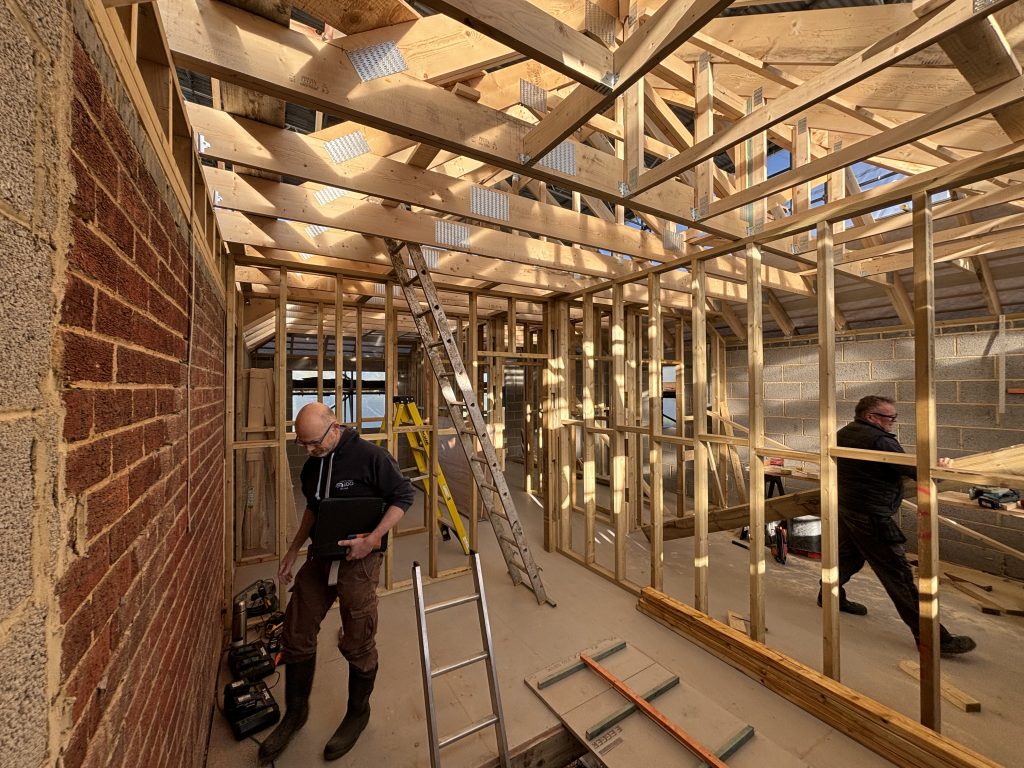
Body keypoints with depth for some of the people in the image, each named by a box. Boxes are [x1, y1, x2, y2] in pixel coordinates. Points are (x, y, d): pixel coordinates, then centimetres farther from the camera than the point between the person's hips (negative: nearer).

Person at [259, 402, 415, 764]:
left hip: (358, 560, -6)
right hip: (319, 557, 7)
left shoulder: (370, 456, -21)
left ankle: (357, 714, 37)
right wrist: (293, 549, 14)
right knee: (296, 635, 16)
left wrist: (371, 540, -23)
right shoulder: (312, 464, 3)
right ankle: (295, 712, 43)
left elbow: (403, 496, -17)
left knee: (358, 644, 10)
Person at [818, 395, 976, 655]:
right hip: (871, 517, -9)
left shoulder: (842, 434, 8)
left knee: (848, 555, 26)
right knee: (898, 573, -3)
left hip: (846, 508, 9)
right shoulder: (879, 440, -19)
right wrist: (940, 468, -10)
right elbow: (914, 470, -22)